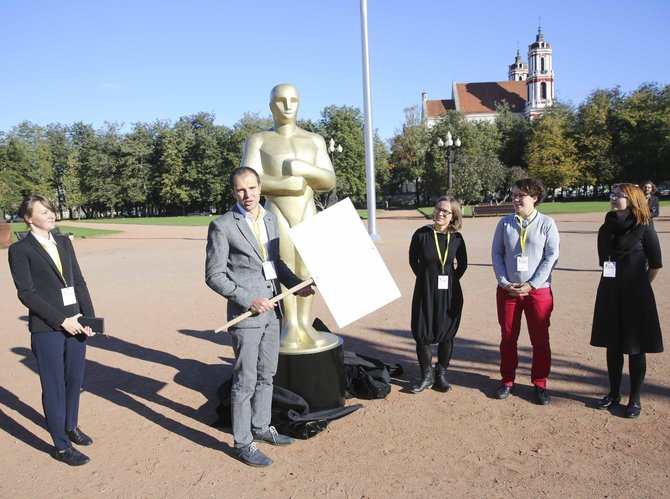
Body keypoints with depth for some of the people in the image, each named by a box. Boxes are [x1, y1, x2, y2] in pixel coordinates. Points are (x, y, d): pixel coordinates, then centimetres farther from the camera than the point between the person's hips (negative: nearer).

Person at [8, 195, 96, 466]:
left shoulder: (64, 242, 11)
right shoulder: (20, 250, -5)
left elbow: (79, 281, 9)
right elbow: (27, 293, -11)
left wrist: (89, 318, -1)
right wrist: (61, 320, -15)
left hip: (75, 323, 5)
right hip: (47, 329, -5)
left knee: (74, 380, 16)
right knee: (54, 387, 5)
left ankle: (71, 426, 38)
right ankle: (62, 446, 18)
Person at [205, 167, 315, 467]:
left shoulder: (270, 219, 9)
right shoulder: (222, 226, -11)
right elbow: (214, 276, -11)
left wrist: (297, 285, 4)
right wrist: (248, 300, -20)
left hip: (271, 310, 7)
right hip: (245, 314, -7)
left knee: (266, 375, 18)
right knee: (245, 381, 3)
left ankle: (261, 427, 35)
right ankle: (243, 443, 18)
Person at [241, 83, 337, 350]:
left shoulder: (314, 140, 10)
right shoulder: (257, 140, 2)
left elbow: (329, 182, 2)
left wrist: (303, 169, -15)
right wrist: (286, 185, -16)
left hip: (307, 211, 2)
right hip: (277, 212, -2)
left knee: (306, 269, 2)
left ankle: (305, 324, 9)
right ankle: (290, 325, 8)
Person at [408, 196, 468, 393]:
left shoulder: (456, 237, -5)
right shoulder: (421, 234, -9)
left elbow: (462, 264, 10)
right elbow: (413, 261, 4)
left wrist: (452, 280, 6)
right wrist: (427, 278, 5)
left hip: (449, 292, 1)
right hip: (425, 291, -1)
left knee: (446, 334, 9)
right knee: (422, 334, 4)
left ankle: (441, 375, 27)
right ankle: (426, 376, 23)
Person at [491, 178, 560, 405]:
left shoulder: (547, 223, -3)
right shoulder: (505, 223, 3)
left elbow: (552, 256, -7)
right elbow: (496, 253, 3)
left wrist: (531, 285, -12)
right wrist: (505, 282, -8)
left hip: (538, 290, -2)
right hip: (507, 290, 2)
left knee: (540, 340, 7)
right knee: (508, 338, 11)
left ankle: (540, 384, 22)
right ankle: (507, 381, 26)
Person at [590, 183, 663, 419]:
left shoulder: (644, 228, -9)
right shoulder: (606, 229, 4)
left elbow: (655, 264, -2)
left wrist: (641, 285, 7)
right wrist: (614, 282, 13)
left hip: (635, 294, -4)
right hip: (609, 293, 5)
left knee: (636, 348, 5)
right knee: (612, 345, 12)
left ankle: (635, 399, 17)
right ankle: (613, 393, 25)